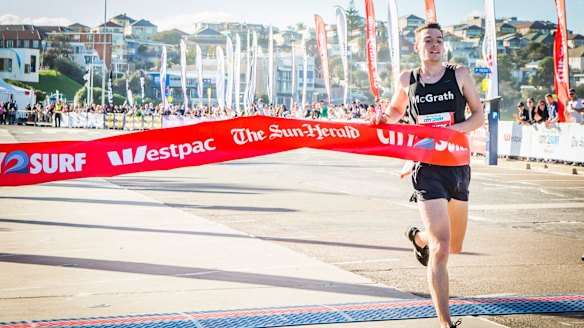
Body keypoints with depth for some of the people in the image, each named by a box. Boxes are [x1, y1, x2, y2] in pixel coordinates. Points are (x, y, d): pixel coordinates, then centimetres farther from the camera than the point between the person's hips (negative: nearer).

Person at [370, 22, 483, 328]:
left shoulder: (459, 75, 2)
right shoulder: (407, 80, 4)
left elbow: (479, 116, 4)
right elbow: (395, 110, 22)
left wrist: (453, 129, -14)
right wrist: (384, 118, 0)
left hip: (459, 167, 3)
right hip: (428, 169, -3)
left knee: (455, 246, 17)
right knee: (440, 248, -16)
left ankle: (418, 237, 51)